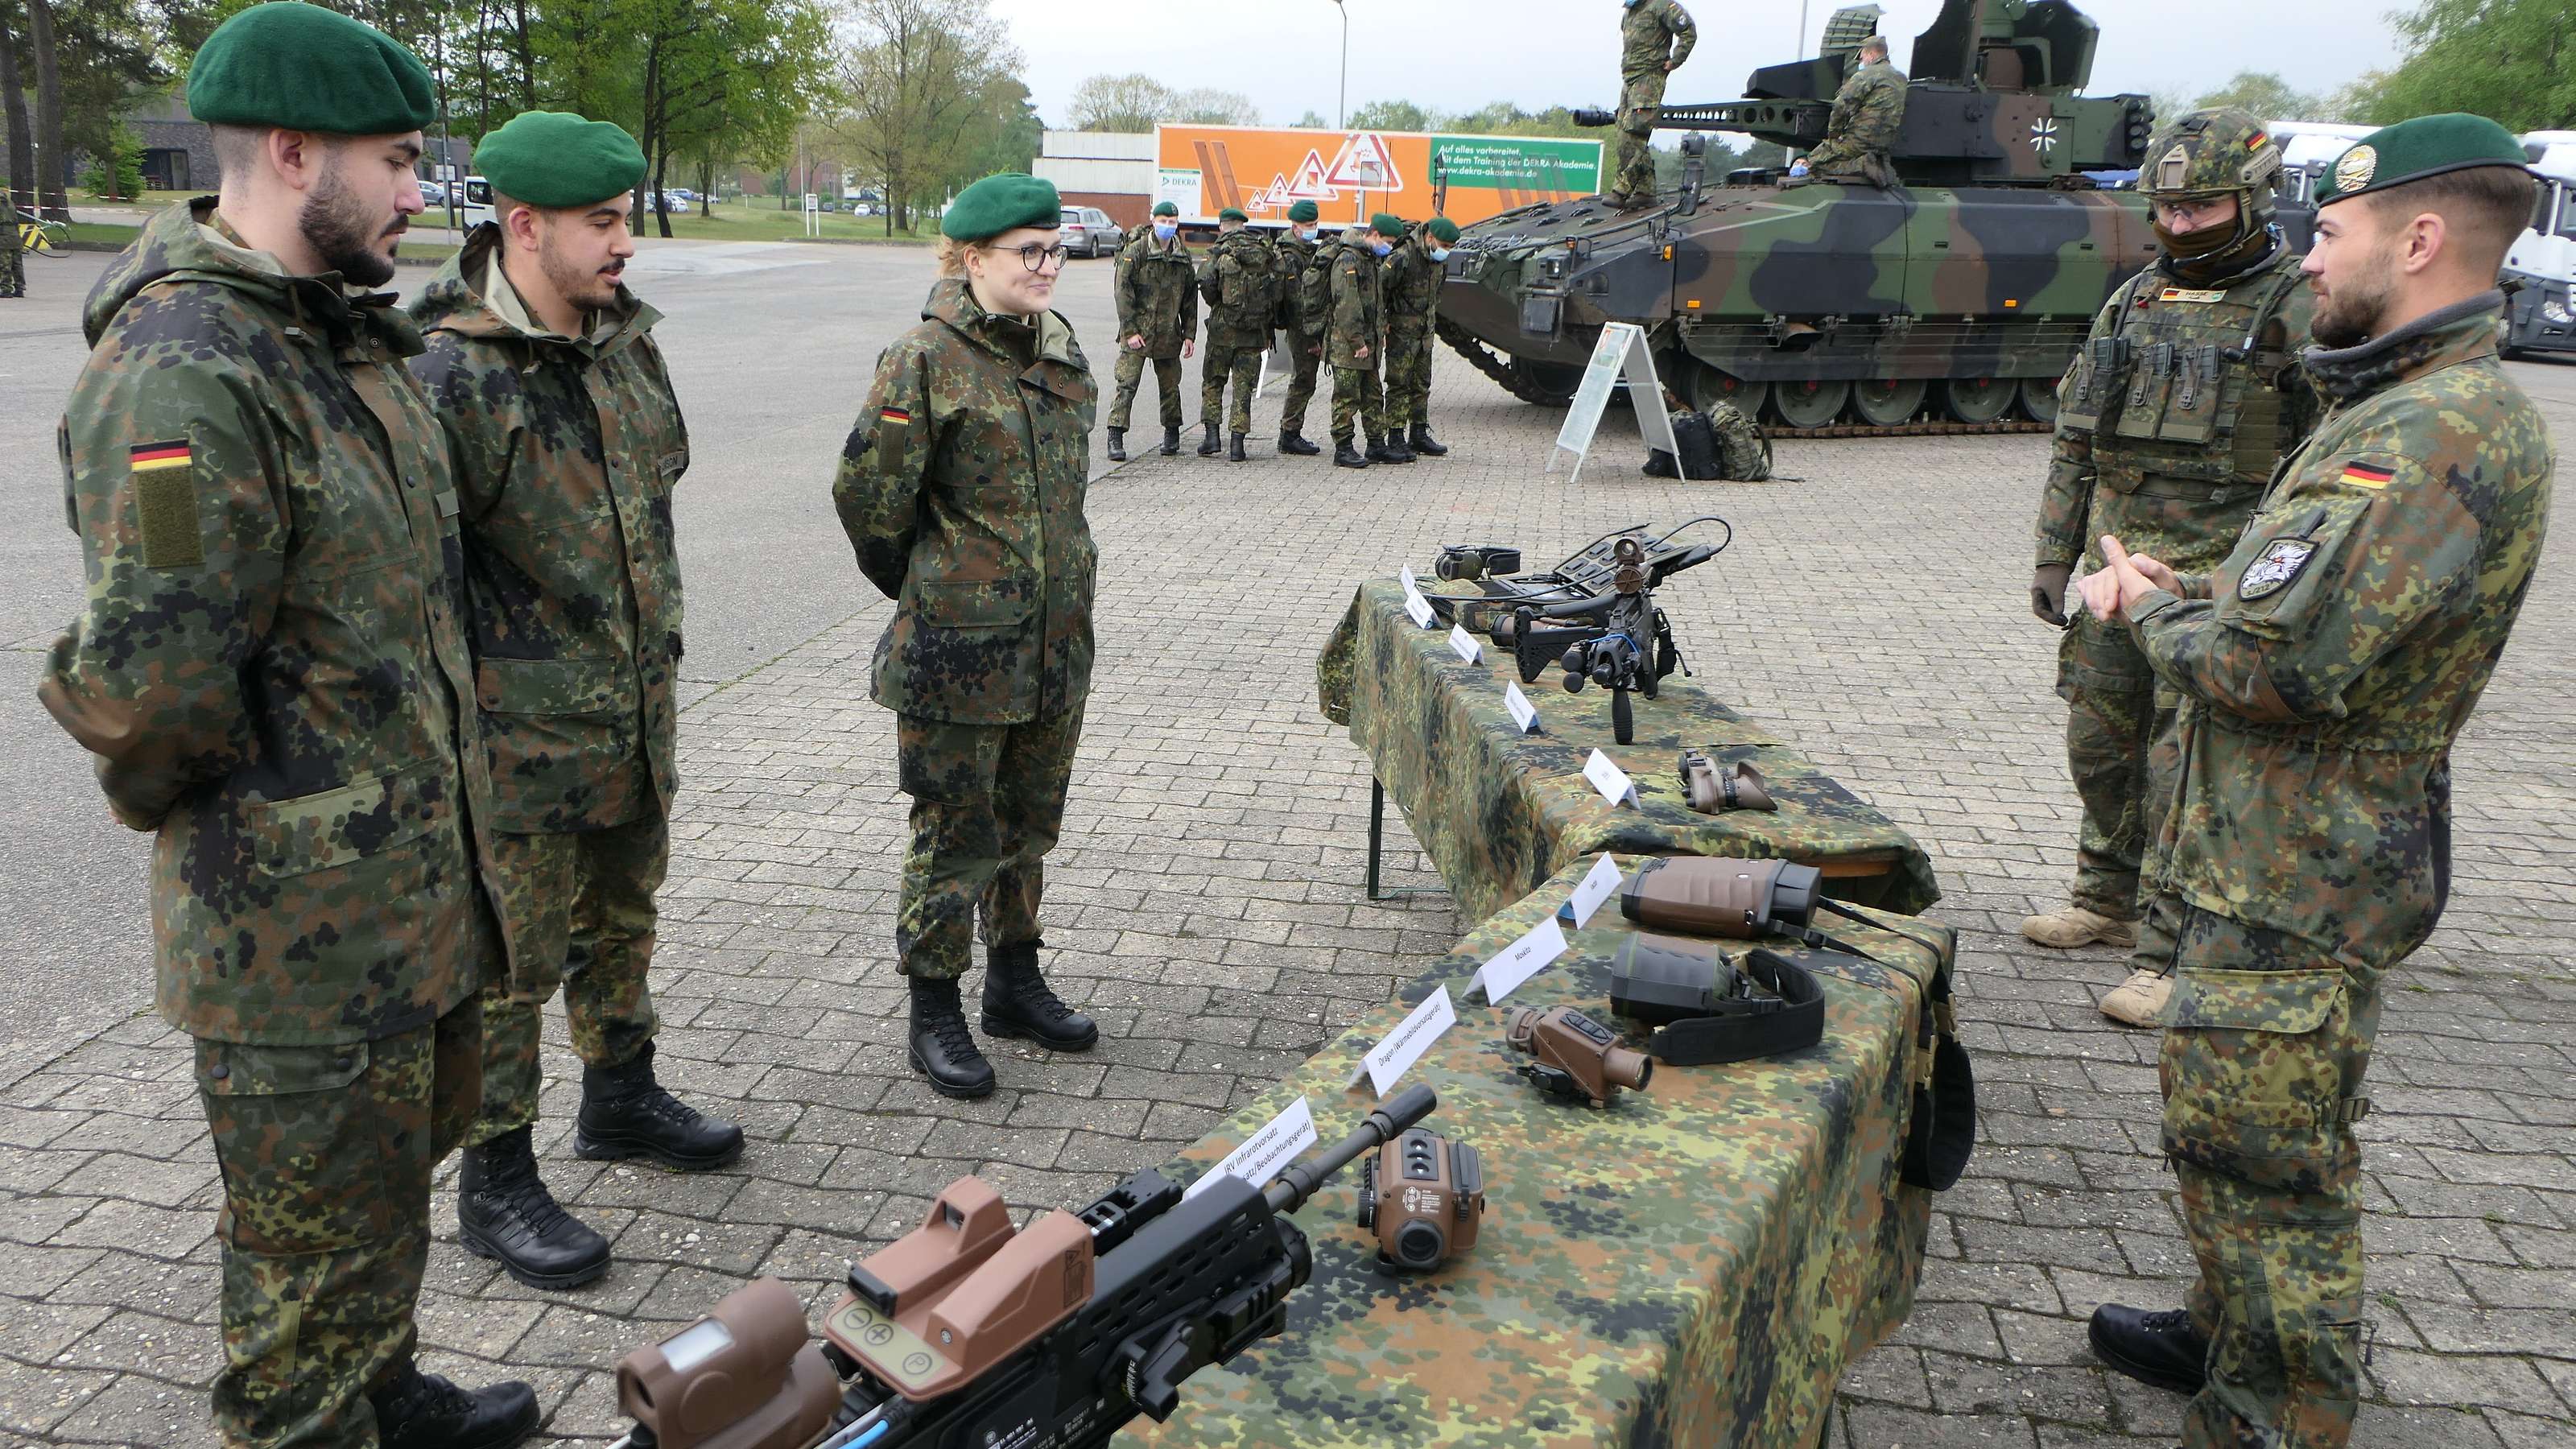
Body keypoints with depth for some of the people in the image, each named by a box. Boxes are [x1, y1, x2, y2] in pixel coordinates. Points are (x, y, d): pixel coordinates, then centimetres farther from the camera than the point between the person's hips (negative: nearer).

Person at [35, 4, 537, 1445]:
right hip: (305, 935, -10)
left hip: (417, 880, 10)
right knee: (324, 1245, 7)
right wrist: (190, 801, -8)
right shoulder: (182, 377, -23)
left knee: (408, 1151, 27)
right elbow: (156, 686, -28)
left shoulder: (348, 333, 10)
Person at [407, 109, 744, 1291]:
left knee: (622, 916, 23)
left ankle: (620, 1095, 44)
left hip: (636, 715, 8)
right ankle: (495, 1185, 20)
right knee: (511, 963, 4)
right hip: (522, 738, -8)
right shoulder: (450, 375, -20)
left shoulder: (625, 341, 6)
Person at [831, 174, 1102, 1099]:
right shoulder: (928, 357, -13)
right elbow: (867, 494, -11)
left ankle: (1014, 984, 34)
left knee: (1028, 824, 18)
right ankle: (934, 1013, 19)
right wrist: (922, 588, 1)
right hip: (960, 647, -7)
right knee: (957, 836, 3)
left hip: (1056, 640, 7)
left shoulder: (1059, 348, 8)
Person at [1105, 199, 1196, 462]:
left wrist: (1189, 334, 9)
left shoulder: (1184, 255, 10)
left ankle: (1172, 433, 28)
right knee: (1127, 385, -9)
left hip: (1169, 334, 4)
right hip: (1136, 333, -4)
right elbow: (1123, 293, -8)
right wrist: (1130, 331, -14)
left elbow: (1190, 298, 14)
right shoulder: (1135, 252, -5)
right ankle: (1115, 439, -8)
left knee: (1170, 386, 12)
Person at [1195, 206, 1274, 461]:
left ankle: (1212, 435, 5)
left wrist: (1216, 305, 4)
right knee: (1243, 387, 5)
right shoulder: (1266, 253, 6)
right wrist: (1268, 329, 11)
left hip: (1223, 327, -2)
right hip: (1255, 331, 2)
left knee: (1213, 382, 12)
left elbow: (1206, 283, -16)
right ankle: (1237, 443, 2)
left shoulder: (1220, 251, -2)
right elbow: (1277, 293, 3)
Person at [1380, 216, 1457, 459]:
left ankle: (1419, 435, 21)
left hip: (1425, 331, 8)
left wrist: (1431, 316, 18)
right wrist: (1383, 323, -15)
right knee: (1399, 385, -5)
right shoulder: (1403, 257, -18)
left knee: (1422, 385, 12)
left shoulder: (1440, 260, 7)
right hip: (1401, 331, -8)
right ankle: (1396, 438, -2)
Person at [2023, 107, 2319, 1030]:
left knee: (2185, 777, -5)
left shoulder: (2299, 315, -6)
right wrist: (2053, 557, 14)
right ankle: (2108, 902, 35)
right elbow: (2074, 444, 17)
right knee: (2099, 750, 16)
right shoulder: (2132, 305, 13)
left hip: (2219, 586, -6)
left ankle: (2174, 954, 6)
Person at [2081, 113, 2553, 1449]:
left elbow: (2275, 667, -30)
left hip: (2295, 895, -11)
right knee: (2237, 1144, 25)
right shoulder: (2414, 410, 13)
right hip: (2280, 868, 11)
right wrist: (2182, 591, 4)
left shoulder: (2438, 434, -24)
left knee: (2267, 1173, 1)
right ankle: (2231, 1340, 43)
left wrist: (2154, 608, -10)